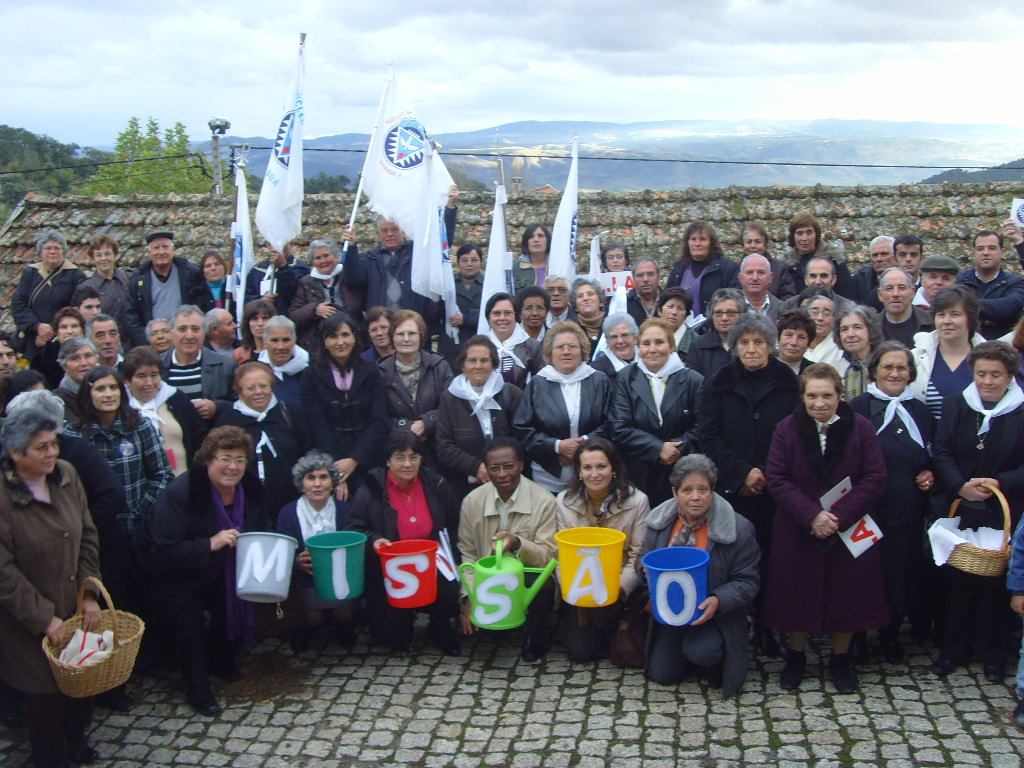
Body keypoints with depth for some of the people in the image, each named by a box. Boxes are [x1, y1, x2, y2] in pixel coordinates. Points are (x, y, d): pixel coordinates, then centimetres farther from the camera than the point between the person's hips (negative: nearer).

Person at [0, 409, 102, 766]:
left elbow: (87, 536, 3)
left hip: (76, 608, 5)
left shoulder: (66, 474, -4)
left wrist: (90, 594, -2)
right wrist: (44, 619, -17)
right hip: (29, 625, -5)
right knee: (46, 692, 8)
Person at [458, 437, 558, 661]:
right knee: (468, 618, -20)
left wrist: (518, 543, -34)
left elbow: (548, 556, -14)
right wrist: (470, 597, -11)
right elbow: (468, 554, 2)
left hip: (528, 577, -3)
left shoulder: (544, 501, -13)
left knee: (544, 586, -35)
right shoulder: (472, 502, -3)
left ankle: (534, 637, -2)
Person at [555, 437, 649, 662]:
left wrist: (619, 586, -25)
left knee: (605, 607, -32)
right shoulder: (565, 501, -2)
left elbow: (638, 555, -8)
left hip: (619, 585, -1)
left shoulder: (637, 501, -8)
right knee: (580, 651, -13)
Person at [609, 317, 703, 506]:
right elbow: (620, 430, -5)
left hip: (681, 478, 0)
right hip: (637, 475, 0)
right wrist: (658, 449, -14)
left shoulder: (693, 380, 4)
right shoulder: (625, 379, 4)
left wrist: (679, 449, -17)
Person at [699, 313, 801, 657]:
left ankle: (765, 626, 14)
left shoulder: (788, 383, 5)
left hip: (775, 489, 0)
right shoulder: (719, 383, 5)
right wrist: (742, 473, -10)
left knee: (770, 555, 2)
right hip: (730, 488, 0)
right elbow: (708, 437, 0)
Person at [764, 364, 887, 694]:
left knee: (846, 594, 9)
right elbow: (777, 480, -8)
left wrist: (839, 516, -18)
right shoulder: (787, 429, -4)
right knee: (798, 594, 8)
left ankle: (841, 660, 29)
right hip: (798, 533, 0)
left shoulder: (861, 428, -5)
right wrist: (811, 516, -20)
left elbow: (874, 480, -8)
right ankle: (796, 657, 29)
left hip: (849, 532, 0)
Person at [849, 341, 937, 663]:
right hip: (867, 509, -4)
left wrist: (930, 474, 2)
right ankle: (856, 636, 21)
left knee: (903, 573, 8)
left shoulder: (921, 412, 12)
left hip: (908, 511, 4)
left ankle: (891, 634, 28)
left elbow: (933, 457, 22)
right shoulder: (857, 409, -3)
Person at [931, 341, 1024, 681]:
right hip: (960, 511, 2)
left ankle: (993, 655, 21)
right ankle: (953, 650, 22)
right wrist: (961, 486, -17)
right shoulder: (955, 405, 4)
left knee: (996, 583, 5)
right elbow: (941, 453, -1)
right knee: (958, 580, 7)